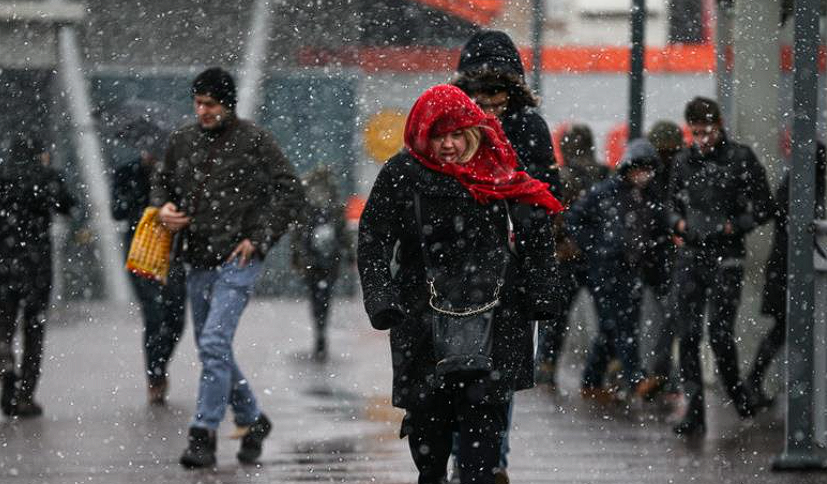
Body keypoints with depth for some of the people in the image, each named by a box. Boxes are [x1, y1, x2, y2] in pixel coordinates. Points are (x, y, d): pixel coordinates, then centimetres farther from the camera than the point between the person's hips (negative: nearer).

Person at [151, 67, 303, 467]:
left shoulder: (254, 141, -6)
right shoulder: (183, 141, 10)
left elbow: (290, 192, -4)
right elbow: (163, 182, 24)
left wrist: (259, 239, -10)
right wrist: (163, 208, 2)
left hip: (237, 259, -7)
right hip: (197, 262, 7)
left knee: (214, 344, -17)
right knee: (211, 350, 14)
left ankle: (204, 434, -15)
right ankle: (252, 420, 31)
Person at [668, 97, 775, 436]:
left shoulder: (741, 159, -2)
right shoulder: (684, 161, 12)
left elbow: (764, 207, 1)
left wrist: (734, 227, -10)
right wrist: (679, 223, 4)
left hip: (725, 258, -4)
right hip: (690, 255, 4)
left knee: (719, 333, -7)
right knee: (687, 334, -2)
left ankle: (736, 391, 20)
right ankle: (694, 411, 2)